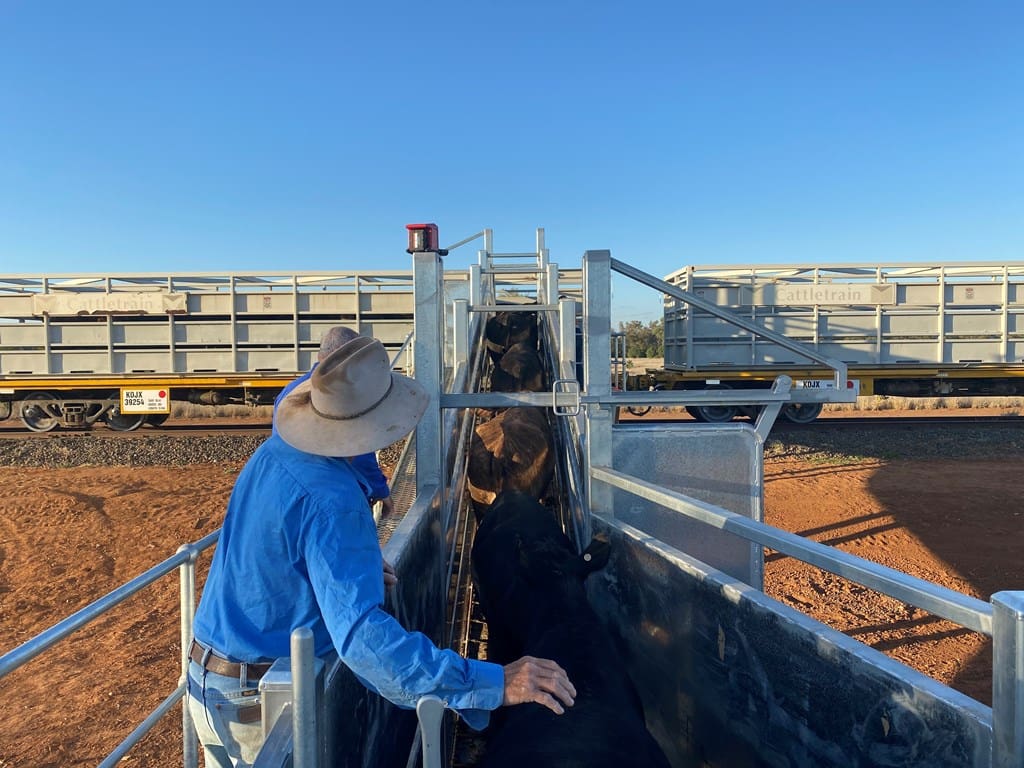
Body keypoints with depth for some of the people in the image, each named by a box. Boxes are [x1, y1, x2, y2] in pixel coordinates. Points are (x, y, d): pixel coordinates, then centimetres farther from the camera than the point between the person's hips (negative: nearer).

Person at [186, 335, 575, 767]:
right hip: (262, 702, -7)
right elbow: (361, 635, -38)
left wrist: (359, 566, 16)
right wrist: (495, 683, -40)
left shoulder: (271, 453, -4)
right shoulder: (331, 499, -30)